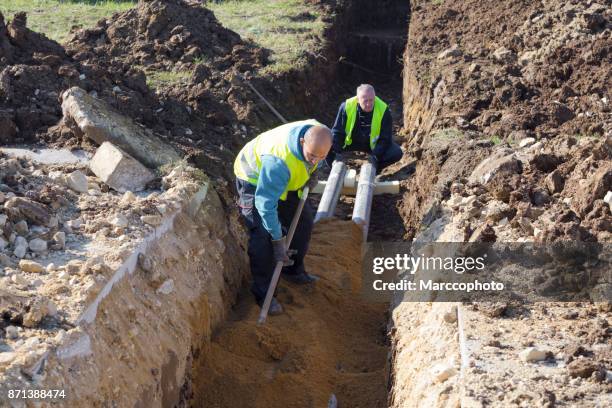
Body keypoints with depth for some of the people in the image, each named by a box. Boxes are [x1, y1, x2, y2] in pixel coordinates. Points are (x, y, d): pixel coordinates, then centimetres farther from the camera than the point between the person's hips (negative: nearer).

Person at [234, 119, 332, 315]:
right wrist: (278, 241, -35)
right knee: (263, 234, -20)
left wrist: (312, 172, -4)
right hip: (254, 179, -7)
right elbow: (266, 203, -39)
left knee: (303, 219, 11)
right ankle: (262, 292, -7)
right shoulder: (280, 160, -45)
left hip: (286, 178, 7)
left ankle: (293, 270, 31)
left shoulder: (319, 134, -24)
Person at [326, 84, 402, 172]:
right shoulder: (346, 106, -23)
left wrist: (375, 156, -29)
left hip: (373, 143, 0)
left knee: (396, 153, -24)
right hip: (350, 141, 0)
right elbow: (337, 132, -13)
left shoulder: (383, 110, -23)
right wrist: (337, 152, -25)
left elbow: (385, 138, -16)